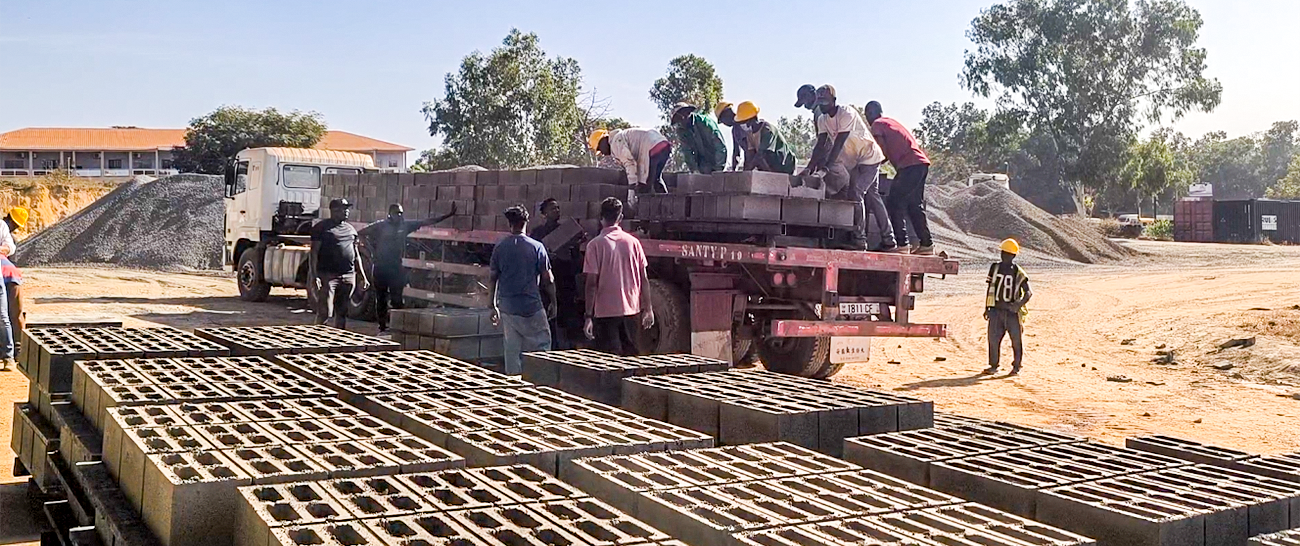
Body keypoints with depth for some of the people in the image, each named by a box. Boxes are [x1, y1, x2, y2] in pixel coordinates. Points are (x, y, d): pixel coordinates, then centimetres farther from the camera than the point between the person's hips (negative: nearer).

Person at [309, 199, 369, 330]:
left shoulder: (351, 229, 19)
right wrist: (314, 276, -16)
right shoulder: (322, 227, 0)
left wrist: (363, 277, 17)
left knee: (342, 313, 9)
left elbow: (356, 255, 23)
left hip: (348, 277, 6)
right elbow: (314, 253, -5)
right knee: (324, 314, -11)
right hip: (328, 275, -6)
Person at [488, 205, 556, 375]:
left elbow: (492, 279, 4)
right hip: (532, 307, -3)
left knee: (512, 349, 9)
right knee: (542, 345, 4)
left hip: (507, 307, 3)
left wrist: (493, 306, 11)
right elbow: (548, 279, -4)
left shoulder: (500, 247, 2)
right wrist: (553, 303, 7)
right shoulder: (536, 247, -6)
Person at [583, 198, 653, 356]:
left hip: (606, 312, -4)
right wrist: (648, 309, 11)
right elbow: (643, 279, 4)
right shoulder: (633, 242, 2)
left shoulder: (595, 245, -8)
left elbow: (592, 283, -11)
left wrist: (588, 316, -9)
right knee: (631, 355, 14)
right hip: (631, 310, 4)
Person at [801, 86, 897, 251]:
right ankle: (888, 241, 12)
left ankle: (859, 239, -16)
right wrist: (810, 167, -18)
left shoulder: (847, 113, -24)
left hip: (869, 157, -8)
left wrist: (827, 166, -36)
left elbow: (839, 143, -30)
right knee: (872, 197, 8)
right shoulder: (823, 119, 0)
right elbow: (820, 145, -5)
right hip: (853, 161, 8)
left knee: (855, 193, -18)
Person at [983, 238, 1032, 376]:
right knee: (993, 338, 0)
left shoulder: (1018, 273, -3)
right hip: (996, 310, 3)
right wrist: (987, 308, 10)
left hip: (1012, 312, -3)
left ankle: (1016, 367, 16)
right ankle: (993, 366, 12)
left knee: (1016, 340, 2)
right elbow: (990, 289, 13)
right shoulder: (995, 268, 7)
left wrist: (1019, 304, -24)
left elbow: (1028, 292, -6)